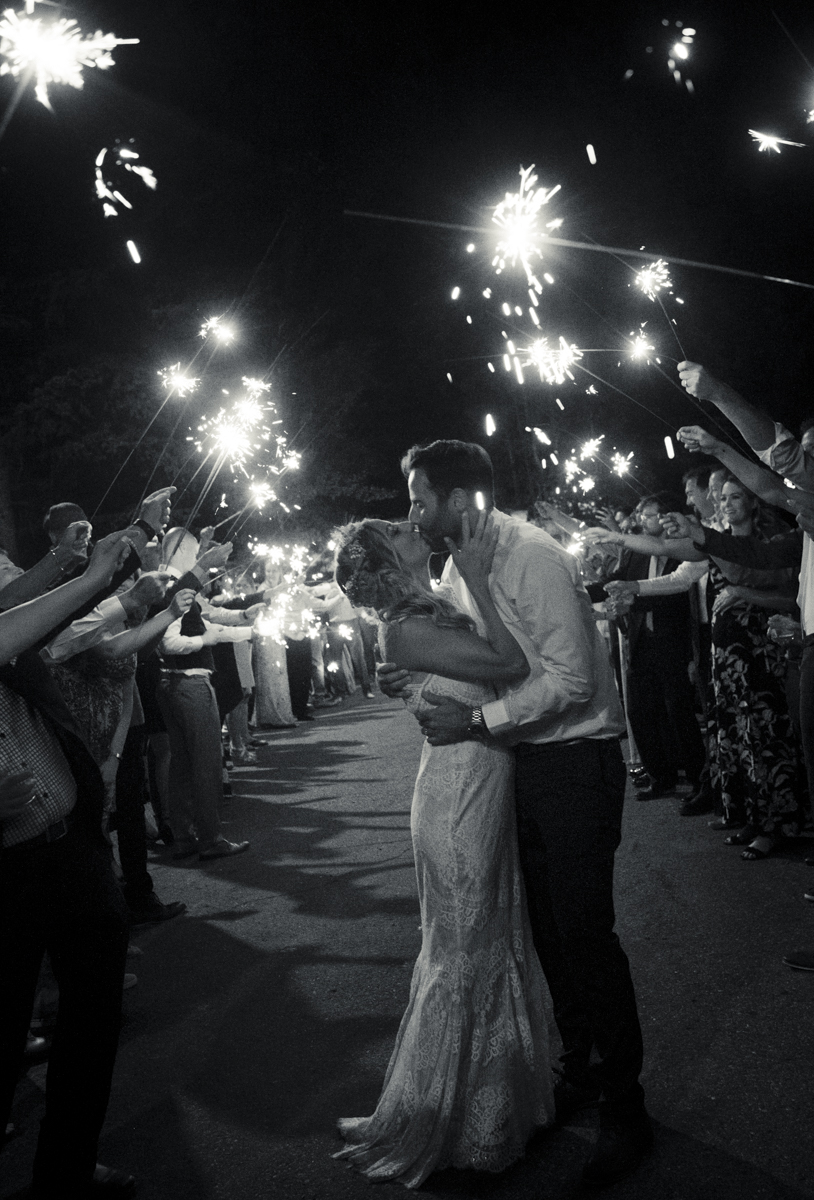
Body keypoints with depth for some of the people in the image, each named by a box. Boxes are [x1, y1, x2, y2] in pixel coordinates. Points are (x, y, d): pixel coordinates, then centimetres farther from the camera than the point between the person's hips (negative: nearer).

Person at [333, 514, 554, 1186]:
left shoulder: (435, 611, 8)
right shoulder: (405, 628, -18)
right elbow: (512, 665, -25)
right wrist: (477, 581, -21)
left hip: (484, 784, 8)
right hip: (461, 788, -8)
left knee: (496, 937, 20)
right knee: (462, 950, 6)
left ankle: (494, 1097, 42)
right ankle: (423, 1125, 26)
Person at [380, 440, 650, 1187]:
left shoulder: (534, 558, -19)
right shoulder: (457, 566, 6)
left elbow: (570, 679, -23)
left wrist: (475, 719, -23)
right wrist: (415, 678, -4)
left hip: (574, 759, -8)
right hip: (515, 760, 8)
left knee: (585, 929, -2)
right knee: (546, 924, 15)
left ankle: (625, 1105, 16)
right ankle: (580, 1069, 35)